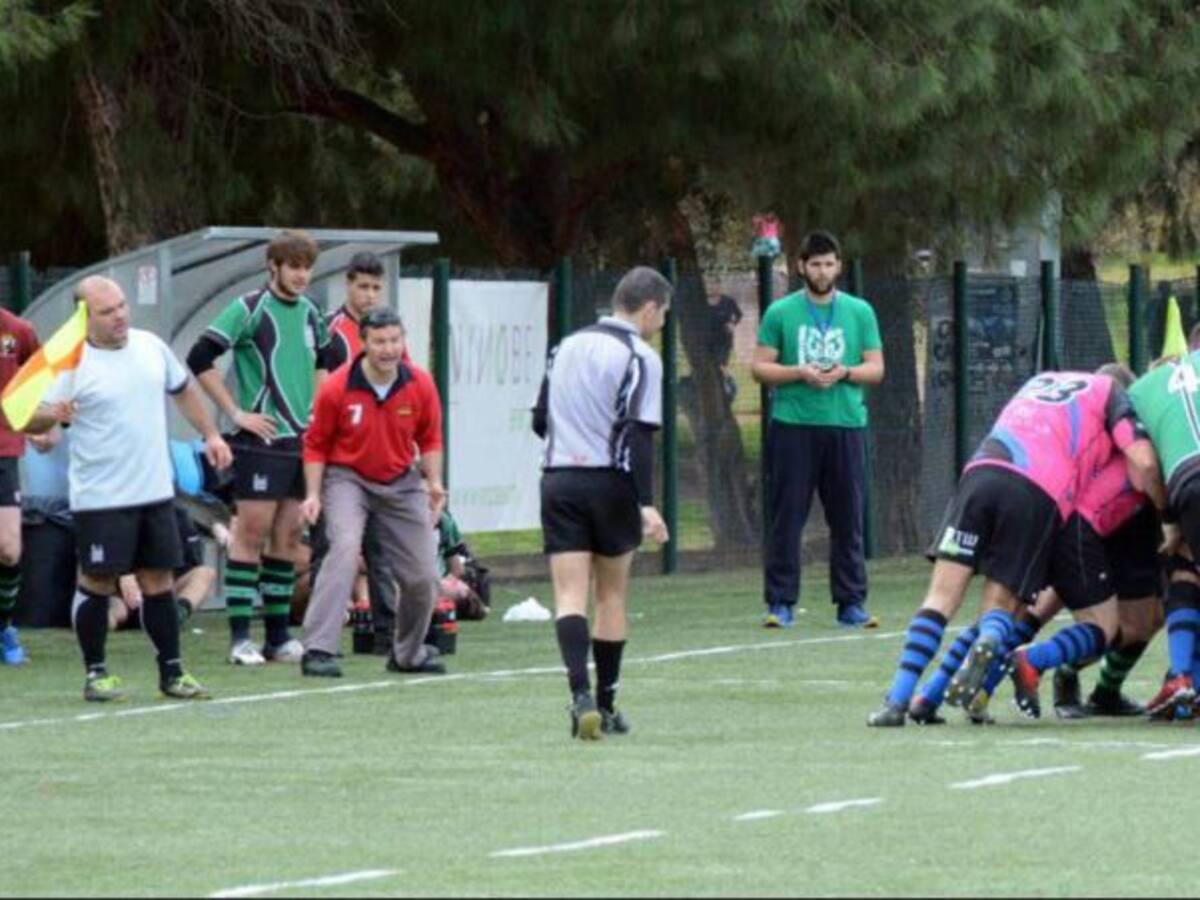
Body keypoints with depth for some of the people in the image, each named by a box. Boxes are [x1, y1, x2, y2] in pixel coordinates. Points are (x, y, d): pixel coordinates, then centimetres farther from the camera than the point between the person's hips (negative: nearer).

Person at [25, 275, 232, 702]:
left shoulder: (150, 346, 6)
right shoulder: (72, 364, -11)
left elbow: (183, 389, 23)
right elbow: (30, 419, -14)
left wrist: (210, 434, 21)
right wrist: (51, 414, -35)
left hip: (154, 491, 5)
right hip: (101, 498, -5)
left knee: (158, 579, 9)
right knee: (98, 581, -1)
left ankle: (172, 671, 16)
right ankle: (95, 673, 10)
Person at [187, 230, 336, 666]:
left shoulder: (310, 313, 13)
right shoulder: (250, 309, -8)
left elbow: (324, 360, 31)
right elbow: (200, 359, -12)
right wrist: (236, 412, -11)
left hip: (302, 438, 7)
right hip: (261, 439, -7)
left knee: (288, 536, 8)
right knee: (251, 532, -7)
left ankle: (279, 636, 12)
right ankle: (240, 637, -5)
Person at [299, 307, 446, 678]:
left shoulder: (420, 385, -8)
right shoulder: (337, 388, -17)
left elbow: (429, 438, 7)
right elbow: (315, 444, -5)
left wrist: (434, 482, -4)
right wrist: (314, 495, -11)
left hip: (401, 482, 4)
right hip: (347, 477, -4)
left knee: (423, 575, 4)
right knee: (345, 549, -28)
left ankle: (408, 653, 30)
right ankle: (318, 651, -28)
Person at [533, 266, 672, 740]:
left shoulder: (566, 347, 12)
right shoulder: (639, 358, -7)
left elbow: (540, 420, 18)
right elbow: (638, 433, -16)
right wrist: (646, 503, -19)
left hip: (558, 478, 3)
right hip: (611, 483, -3)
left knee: (569, 595, -4)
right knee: (611, 595, 12)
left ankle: (581, 695, -23)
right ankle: (606, 705, 17)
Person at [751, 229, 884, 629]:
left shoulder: (860, 312, 10)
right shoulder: (780, 313, 6)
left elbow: (876, 369, 8)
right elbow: (760, 368, 4)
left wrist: (844, 373, -11)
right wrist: (799, 373, -13)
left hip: (846, 426, 1)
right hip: (793, 426, -1)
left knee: (848, 519, 3)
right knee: (786, 517, -2)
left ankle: (851, 602, 8)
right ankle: (781, 603, 2)